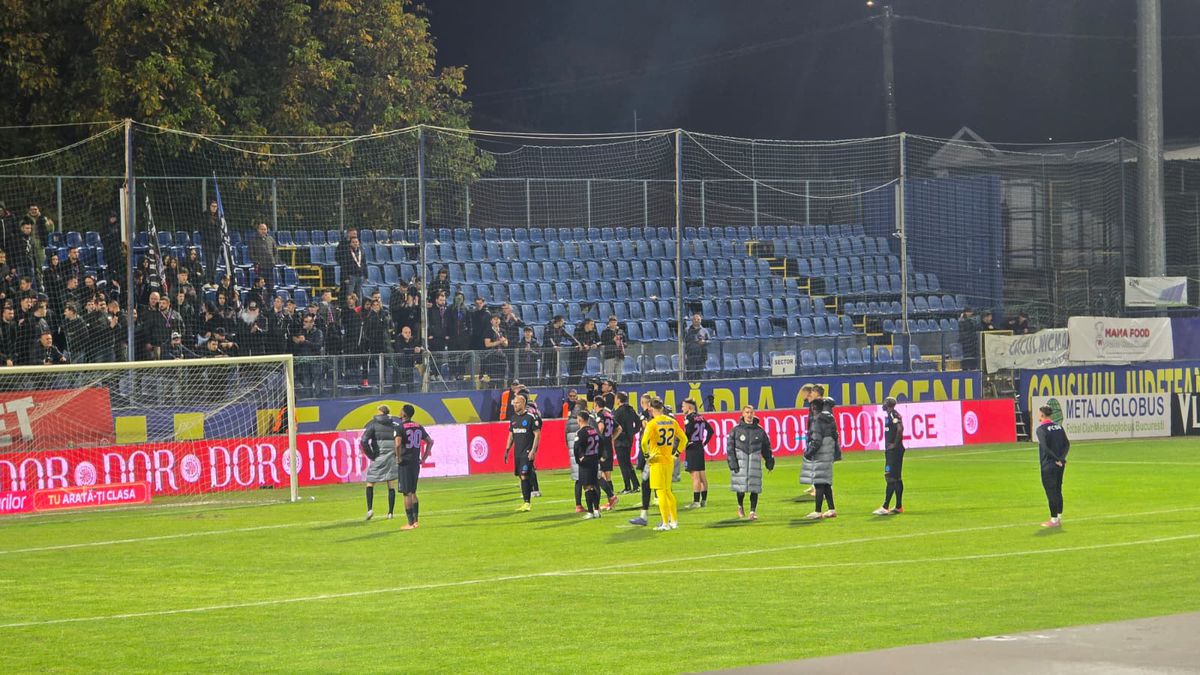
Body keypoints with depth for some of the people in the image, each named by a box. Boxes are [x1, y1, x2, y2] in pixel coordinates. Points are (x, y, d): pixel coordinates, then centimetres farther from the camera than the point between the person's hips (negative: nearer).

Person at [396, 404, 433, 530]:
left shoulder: (400, 427, -12)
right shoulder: (419, 427, 9)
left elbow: (398, 444, -26)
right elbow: (430, 441, 15)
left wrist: (398, 457, -12)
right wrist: (424, 458, 15)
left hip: (405, 463, -6)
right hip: (416, 463, 6)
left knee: (407, 493, -2)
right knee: (413, 492, 16)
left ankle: (411, 523, -2)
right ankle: (416, 520, 17)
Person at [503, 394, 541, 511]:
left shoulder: (531, 417, -9)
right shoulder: (514, 418, 13)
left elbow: (537, 435, -10)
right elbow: (511, 436, 20)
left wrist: (533, 451, -16)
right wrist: (507, 450, 13)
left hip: (527, 452, -7)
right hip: (517, 452, 7)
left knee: (524, 476, -13)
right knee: (521, 477, 9)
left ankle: (526, 502, -10)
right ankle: (525, 502, 14)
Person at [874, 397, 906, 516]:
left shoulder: (893, 415, -14)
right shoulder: (889, 415, 16)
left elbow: (900, 428, -28)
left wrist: (895, 444, -20)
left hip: (894, 451, -11)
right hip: (891, 451, 11)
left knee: (891, 478, -11)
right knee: (896, 478, 12)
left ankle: (885, 507, -14)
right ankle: (899, 506, 17)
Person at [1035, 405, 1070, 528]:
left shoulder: (1041, 429, -11)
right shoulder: (1059, 426, 9)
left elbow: (1045, 447, -21)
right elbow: (1067, 444, 2)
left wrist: (1057, 459, -14)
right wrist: (1061, 458, -7)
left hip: (1048, 465, -7)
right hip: (1060, 465, 7)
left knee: (1051, 491, -1)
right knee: (1058, 490, 15)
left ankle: (1054, 519, 0)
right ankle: (1059, 517, 19)